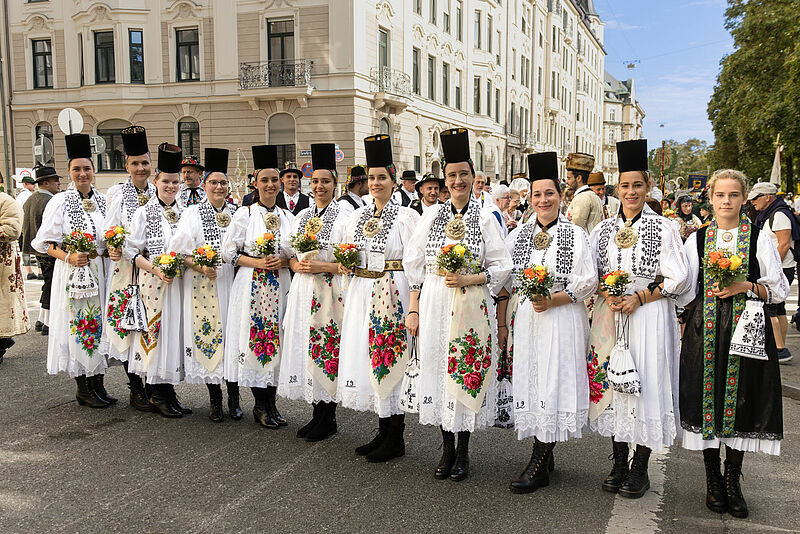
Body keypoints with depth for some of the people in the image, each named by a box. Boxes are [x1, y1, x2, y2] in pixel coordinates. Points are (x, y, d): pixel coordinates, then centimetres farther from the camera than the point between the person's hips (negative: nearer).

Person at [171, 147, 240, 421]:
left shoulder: (238, 213, 10)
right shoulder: (192, 214, 4)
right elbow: (181, 252, -2)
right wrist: (199, 267, -17)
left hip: (233, 283, 2)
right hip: (203, 285, -2)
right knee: (208, 335, 0)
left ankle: (234, 399, 12)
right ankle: (215, 400, 13)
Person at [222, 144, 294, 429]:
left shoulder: (288, 217, 10)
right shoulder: (244, 214, 1)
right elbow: (229, 253, -1)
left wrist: (282, 261, -8)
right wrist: (257, 262, -14)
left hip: (280, 287, 3)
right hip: (252, 287, -3)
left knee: (276, 342, 3)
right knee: (254, 341, -2)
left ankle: (271, 404, 14)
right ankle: (261, 406, 10)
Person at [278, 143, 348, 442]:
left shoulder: (344, 216, -6)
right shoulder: (302, 216, 14)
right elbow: (290, 256, 18)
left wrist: (323, 267, -18)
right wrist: (297, 265, -4)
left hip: (329, 291, -6)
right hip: (302, 290, 6)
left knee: (327, 350, -3)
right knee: (306, 347, 8)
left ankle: (329, 419, 10)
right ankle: (317, 414, 20)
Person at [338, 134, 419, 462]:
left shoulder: (406, 217, -6)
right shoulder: (357, 218, 13)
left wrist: (414, 307, -19)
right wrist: (344, 265, 3)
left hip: (393, 295, -7)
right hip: (361, 295, 7)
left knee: (390, 360, -3)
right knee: (365, 358, 9)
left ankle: (395, 438, 9)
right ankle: (383, 431, 23)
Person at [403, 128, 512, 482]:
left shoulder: (485, 219, 1)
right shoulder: (432, 217, 7)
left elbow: (502, 267, 1)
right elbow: (413, 265, 7)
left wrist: (467, 279, -14)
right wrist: (413, 309, 1)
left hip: (472, 306, -2)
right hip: (434, 304, 2)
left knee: (467, 372, 1)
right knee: (437, 369, 5)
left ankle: (463, 452, 17)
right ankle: (447, 449, 21)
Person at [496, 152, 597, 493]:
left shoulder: (576, 235, -1)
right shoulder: (519, 235, 11)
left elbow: (589, 281, -5)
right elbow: (505, 282, 10)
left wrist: (552, 299, -17)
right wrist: (502, 323, 4)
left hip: (560, 320, -4)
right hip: (524, 320, 4)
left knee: (553, 386, -6)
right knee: (529, 384, 6)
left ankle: (538, 468, 0)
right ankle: (545, 455, 20)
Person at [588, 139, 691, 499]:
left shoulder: (663, 228, -2)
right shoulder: (603, 229, 8)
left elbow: (678, 279, -5)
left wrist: (639, 297, -13)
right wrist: (607, 294, -10)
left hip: (649, 317, -3)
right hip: (609, 315, 3)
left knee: (645, 384, -1)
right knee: (612, 382, 6)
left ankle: (640, 468, 12)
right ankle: (619, 462, 20)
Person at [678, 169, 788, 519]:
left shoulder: (760, 238, 3)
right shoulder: (697, 238, 8)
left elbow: (780, 290, 2)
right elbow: (685, 290, 10)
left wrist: (747, 286, -12)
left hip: (746, 331, -1)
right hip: (705, 330, 1)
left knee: (740, 400, 2)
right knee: (707, 399, 3)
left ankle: (732, 481, 19)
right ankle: (713, 480, 19)